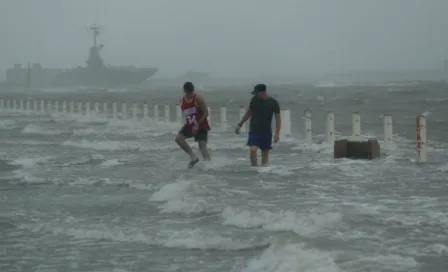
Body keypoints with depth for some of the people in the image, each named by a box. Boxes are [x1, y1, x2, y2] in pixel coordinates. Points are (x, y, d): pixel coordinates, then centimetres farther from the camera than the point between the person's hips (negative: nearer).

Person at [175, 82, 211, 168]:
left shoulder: (198, 98, -16)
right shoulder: (182, 99, 2)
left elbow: (206, 113, -16)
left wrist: (197, 125, -22)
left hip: (201, 125, -6)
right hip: (189, 125, 6)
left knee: (202, 145, -13)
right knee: (178, 138, -11)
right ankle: (193, 157, -6)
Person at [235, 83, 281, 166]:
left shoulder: (273, 103, -7)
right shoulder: (254, 100, -1)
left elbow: (278, 118, -3)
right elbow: (248, 113, 13)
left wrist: (277, 133, -11)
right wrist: (240, 124, 11)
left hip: (266, 132, -1)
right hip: (254, 131, 1)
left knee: (265, 154, 5)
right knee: (253, 150, -17)